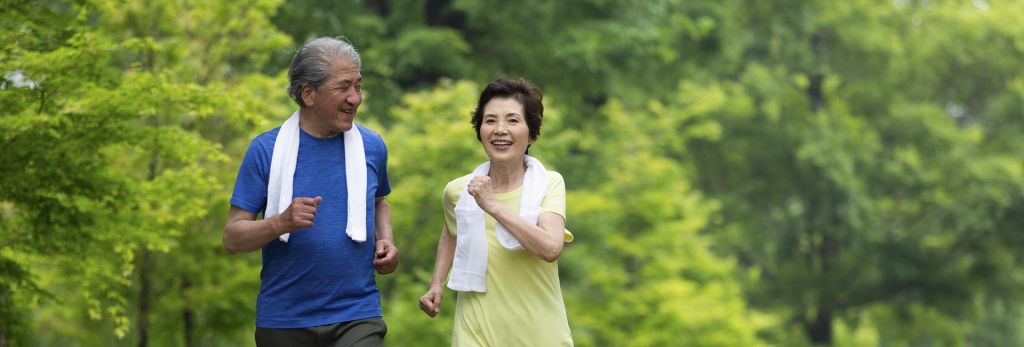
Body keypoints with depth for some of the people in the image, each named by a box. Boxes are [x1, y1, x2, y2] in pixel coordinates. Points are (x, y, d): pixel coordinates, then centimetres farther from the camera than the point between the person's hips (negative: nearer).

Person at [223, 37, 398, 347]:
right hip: (285, 321, -1)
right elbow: (232, 238, -5)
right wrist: (281, 223, -24)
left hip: (356, 318, 1)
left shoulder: (371, 147, 4)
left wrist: (385, 241, 4)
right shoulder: (266, 150, -4)